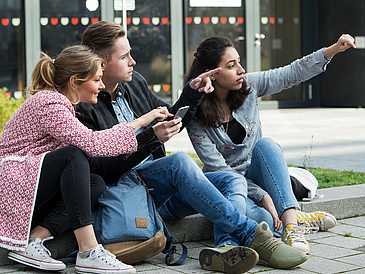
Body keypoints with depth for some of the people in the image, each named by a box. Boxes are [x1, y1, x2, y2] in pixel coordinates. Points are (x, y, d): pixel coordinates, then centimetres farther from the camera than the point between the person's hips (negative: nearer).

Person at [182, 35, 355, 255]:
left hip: (256, 175, 4)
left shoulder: (249, 85, -7)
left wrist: (334, 49, -20)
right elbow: (219, 169, -20)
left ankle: (291, 221, -38)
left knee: (265, 145, -31)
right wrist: (262, 196, -29)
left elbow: (293, 73, -7)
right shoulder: (195, 118, -18)